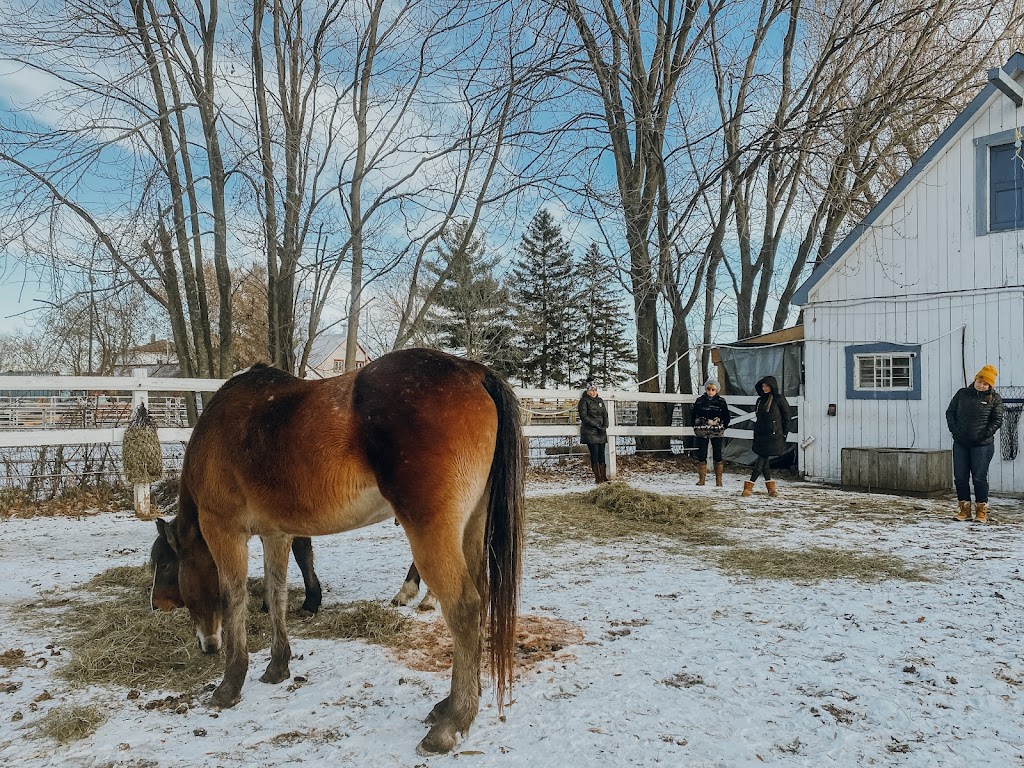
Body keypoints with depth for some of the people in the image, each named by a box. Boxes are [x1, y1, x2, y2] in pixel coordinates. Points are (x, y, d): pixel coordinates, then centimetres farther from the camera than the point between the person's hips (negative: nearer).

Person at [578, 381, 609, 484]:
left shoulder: (600, 400, 16)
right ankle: (597, 477, -3)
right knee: (594, 454, -7)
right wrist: (596, 425, -16)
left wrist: (605, 425, -5)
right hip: (590, 432, -5)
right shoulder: (584, 401, -2)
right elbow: (583, 416, -11)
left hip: (601, 432, 5)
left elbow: (605, 414, 13)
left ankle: (603, 476, 5)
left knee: (601, 454, 3)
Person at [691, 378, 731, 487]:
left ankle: (719, 480, 10)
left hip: (717, 433, -1)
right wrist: (695, 426, 4)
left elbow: (727, 416, 7)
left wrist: (723, 427, 0)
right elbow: (693, 414, 10)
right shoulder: (700, 401, 4)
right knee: (701, 456, 1)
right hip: (702, 433, 1)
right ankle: (701, 479, 9)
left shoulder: (721, 401, 2)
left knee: (717, 456, 1)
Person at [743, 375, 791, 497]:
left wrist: (784, 434, -7)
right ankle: (771, 487, 15)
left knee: (761, 460, -9)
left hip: (773, 436, -7)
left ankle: (749, 486, -10)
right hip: (761, 435, 7)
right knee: (764, 461, 6)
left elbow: (786, 417, -3)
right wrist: (755, 436, 16)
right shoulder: (760, 400, 14)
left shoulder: (779, 399, -4)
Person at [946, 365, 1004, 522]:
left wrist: (984, 435, -11)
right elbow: (950, 412, 10)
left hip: (982, 445, -3)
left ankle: (981, 510, 9)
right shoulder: (962, 394, 8)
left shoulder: (994, 398, 1)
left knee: (979, 478, -2)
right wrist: (954, 430, -2)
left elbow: (997, 420, -1)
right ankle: (964, 509, 14)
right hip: (960, 443, 3)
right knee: (960, 477, 4)